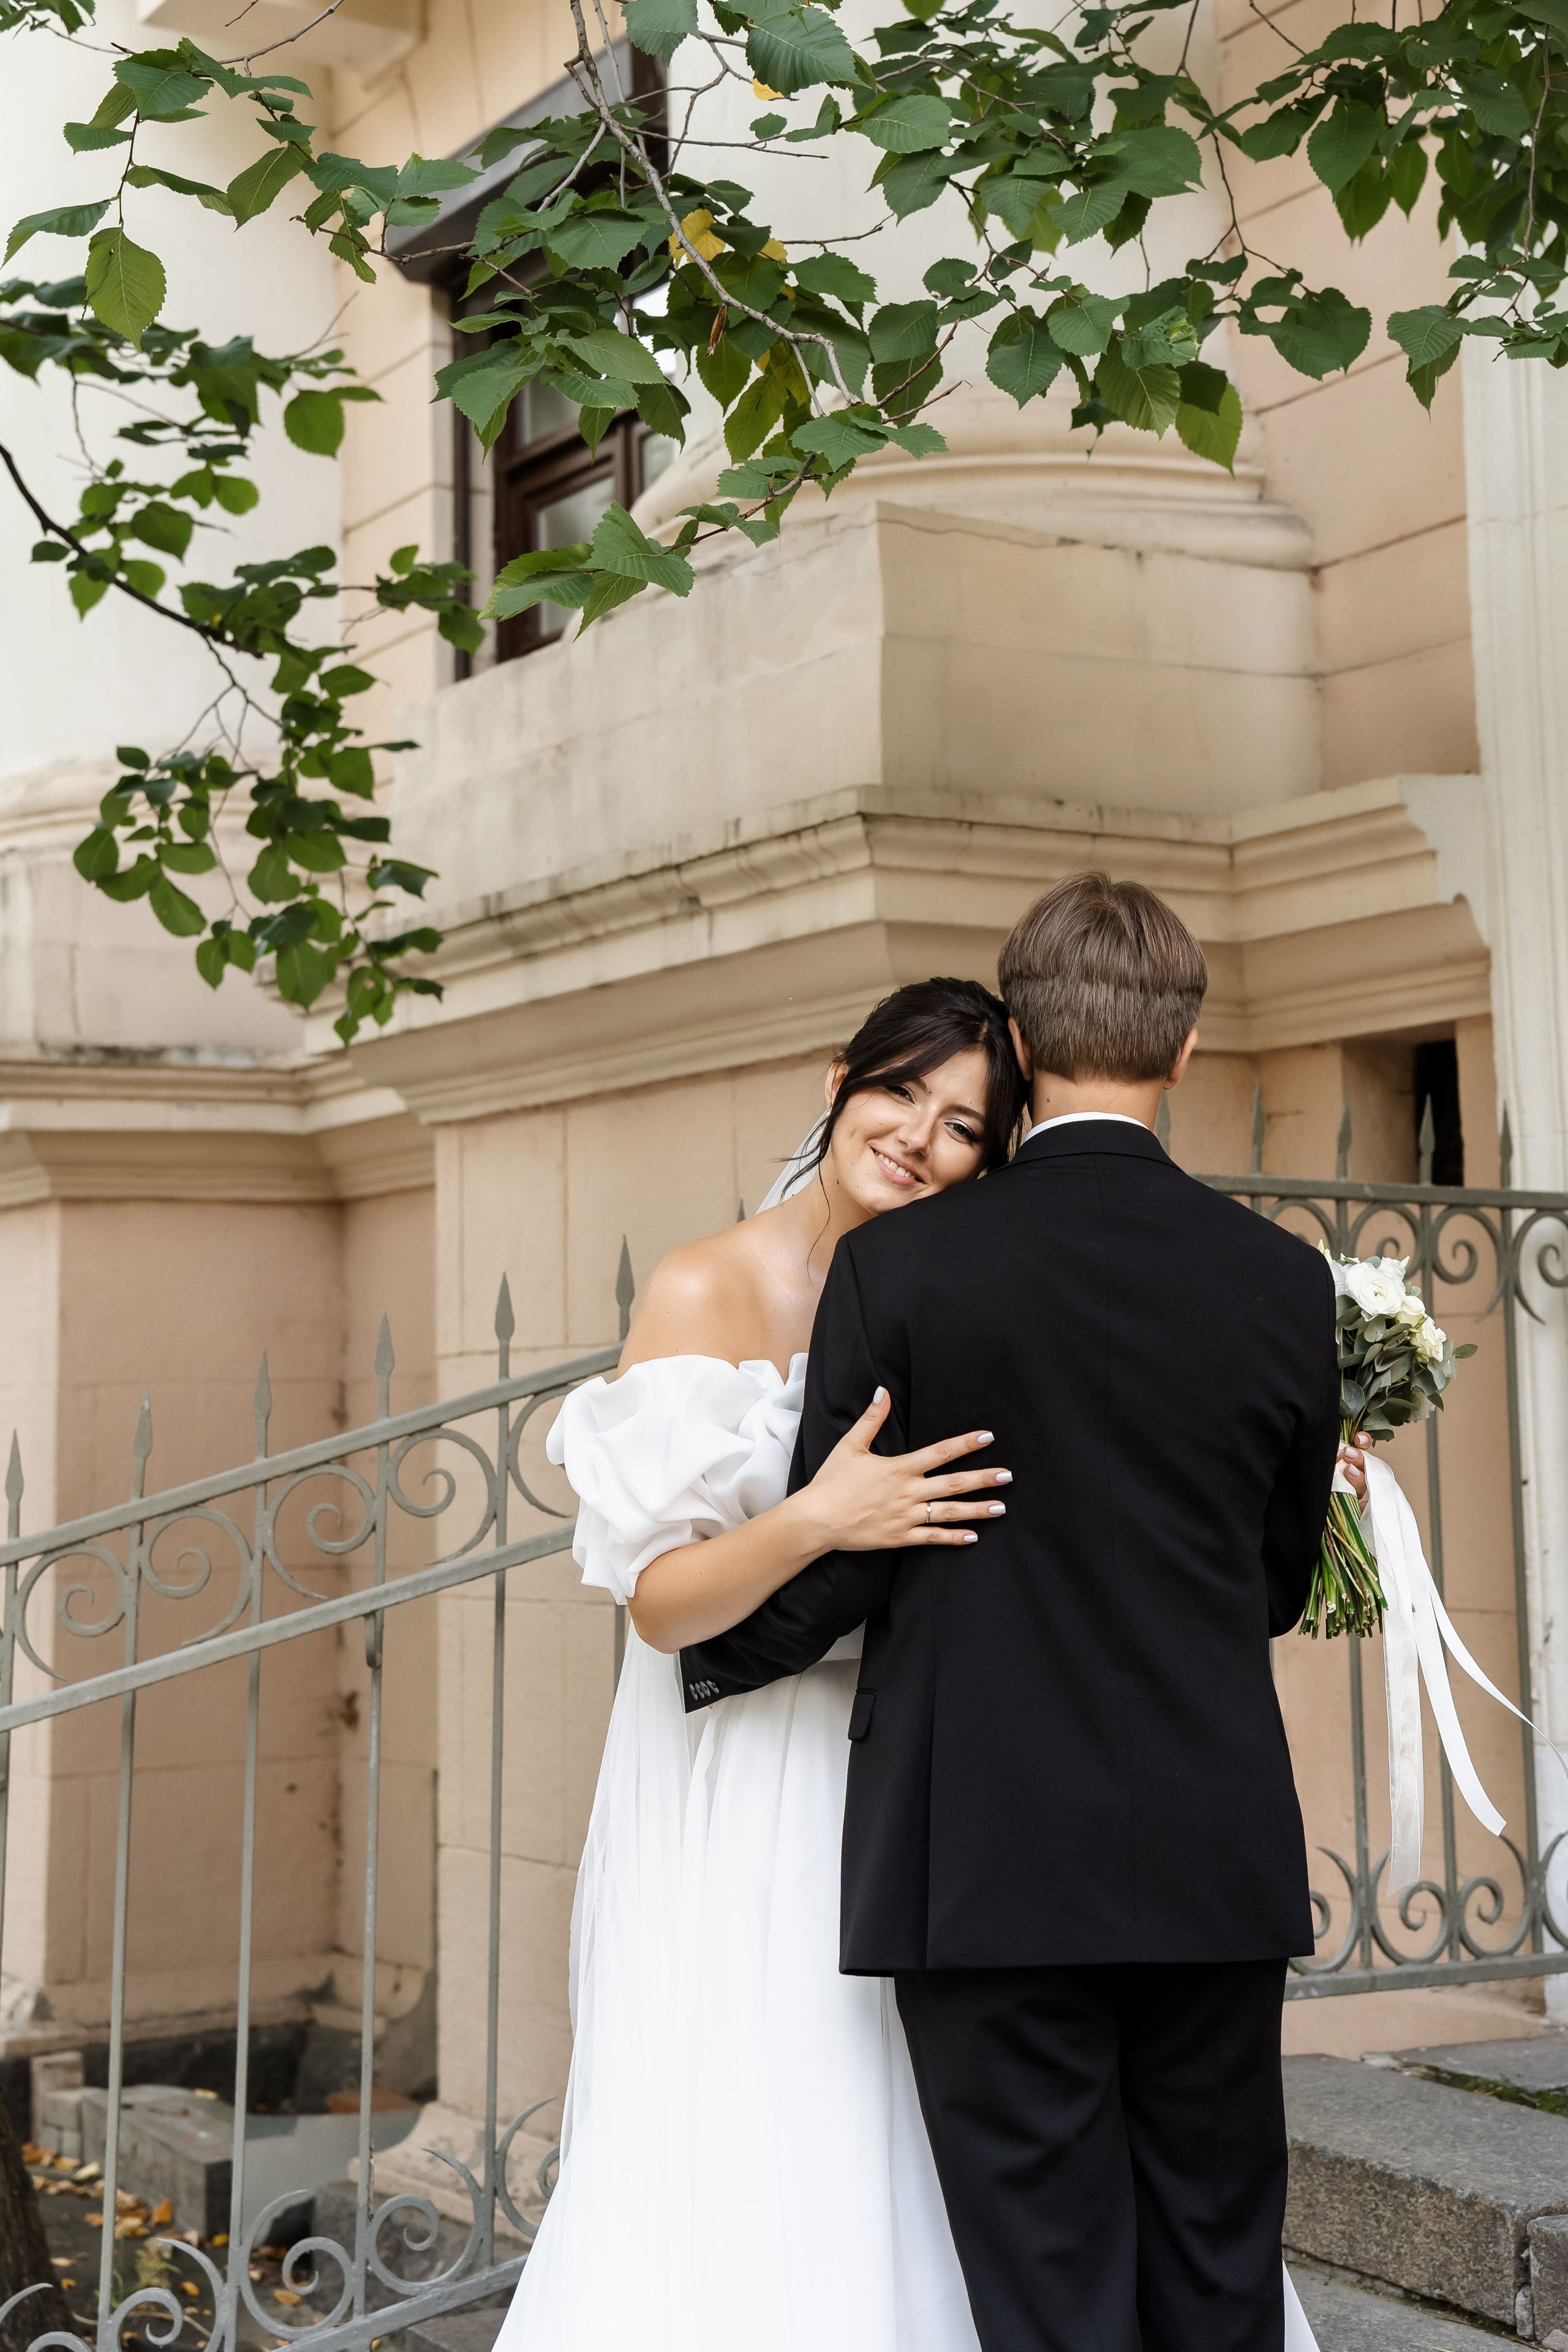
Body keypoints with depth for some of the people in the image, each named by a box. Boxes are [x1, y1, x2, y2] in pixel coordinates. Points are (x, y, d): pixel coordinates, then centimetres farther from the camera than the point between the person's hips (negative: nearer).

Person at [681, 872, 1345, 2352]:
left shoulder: (900, 1263, -8)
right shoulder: (1281, 1278, 1)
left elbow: (833, 1566, -5)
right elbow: (1279, 1582, 11)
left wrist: (709, 1661, 15)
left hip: (991, 1863, -3)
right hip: (1219, 1863, 3)